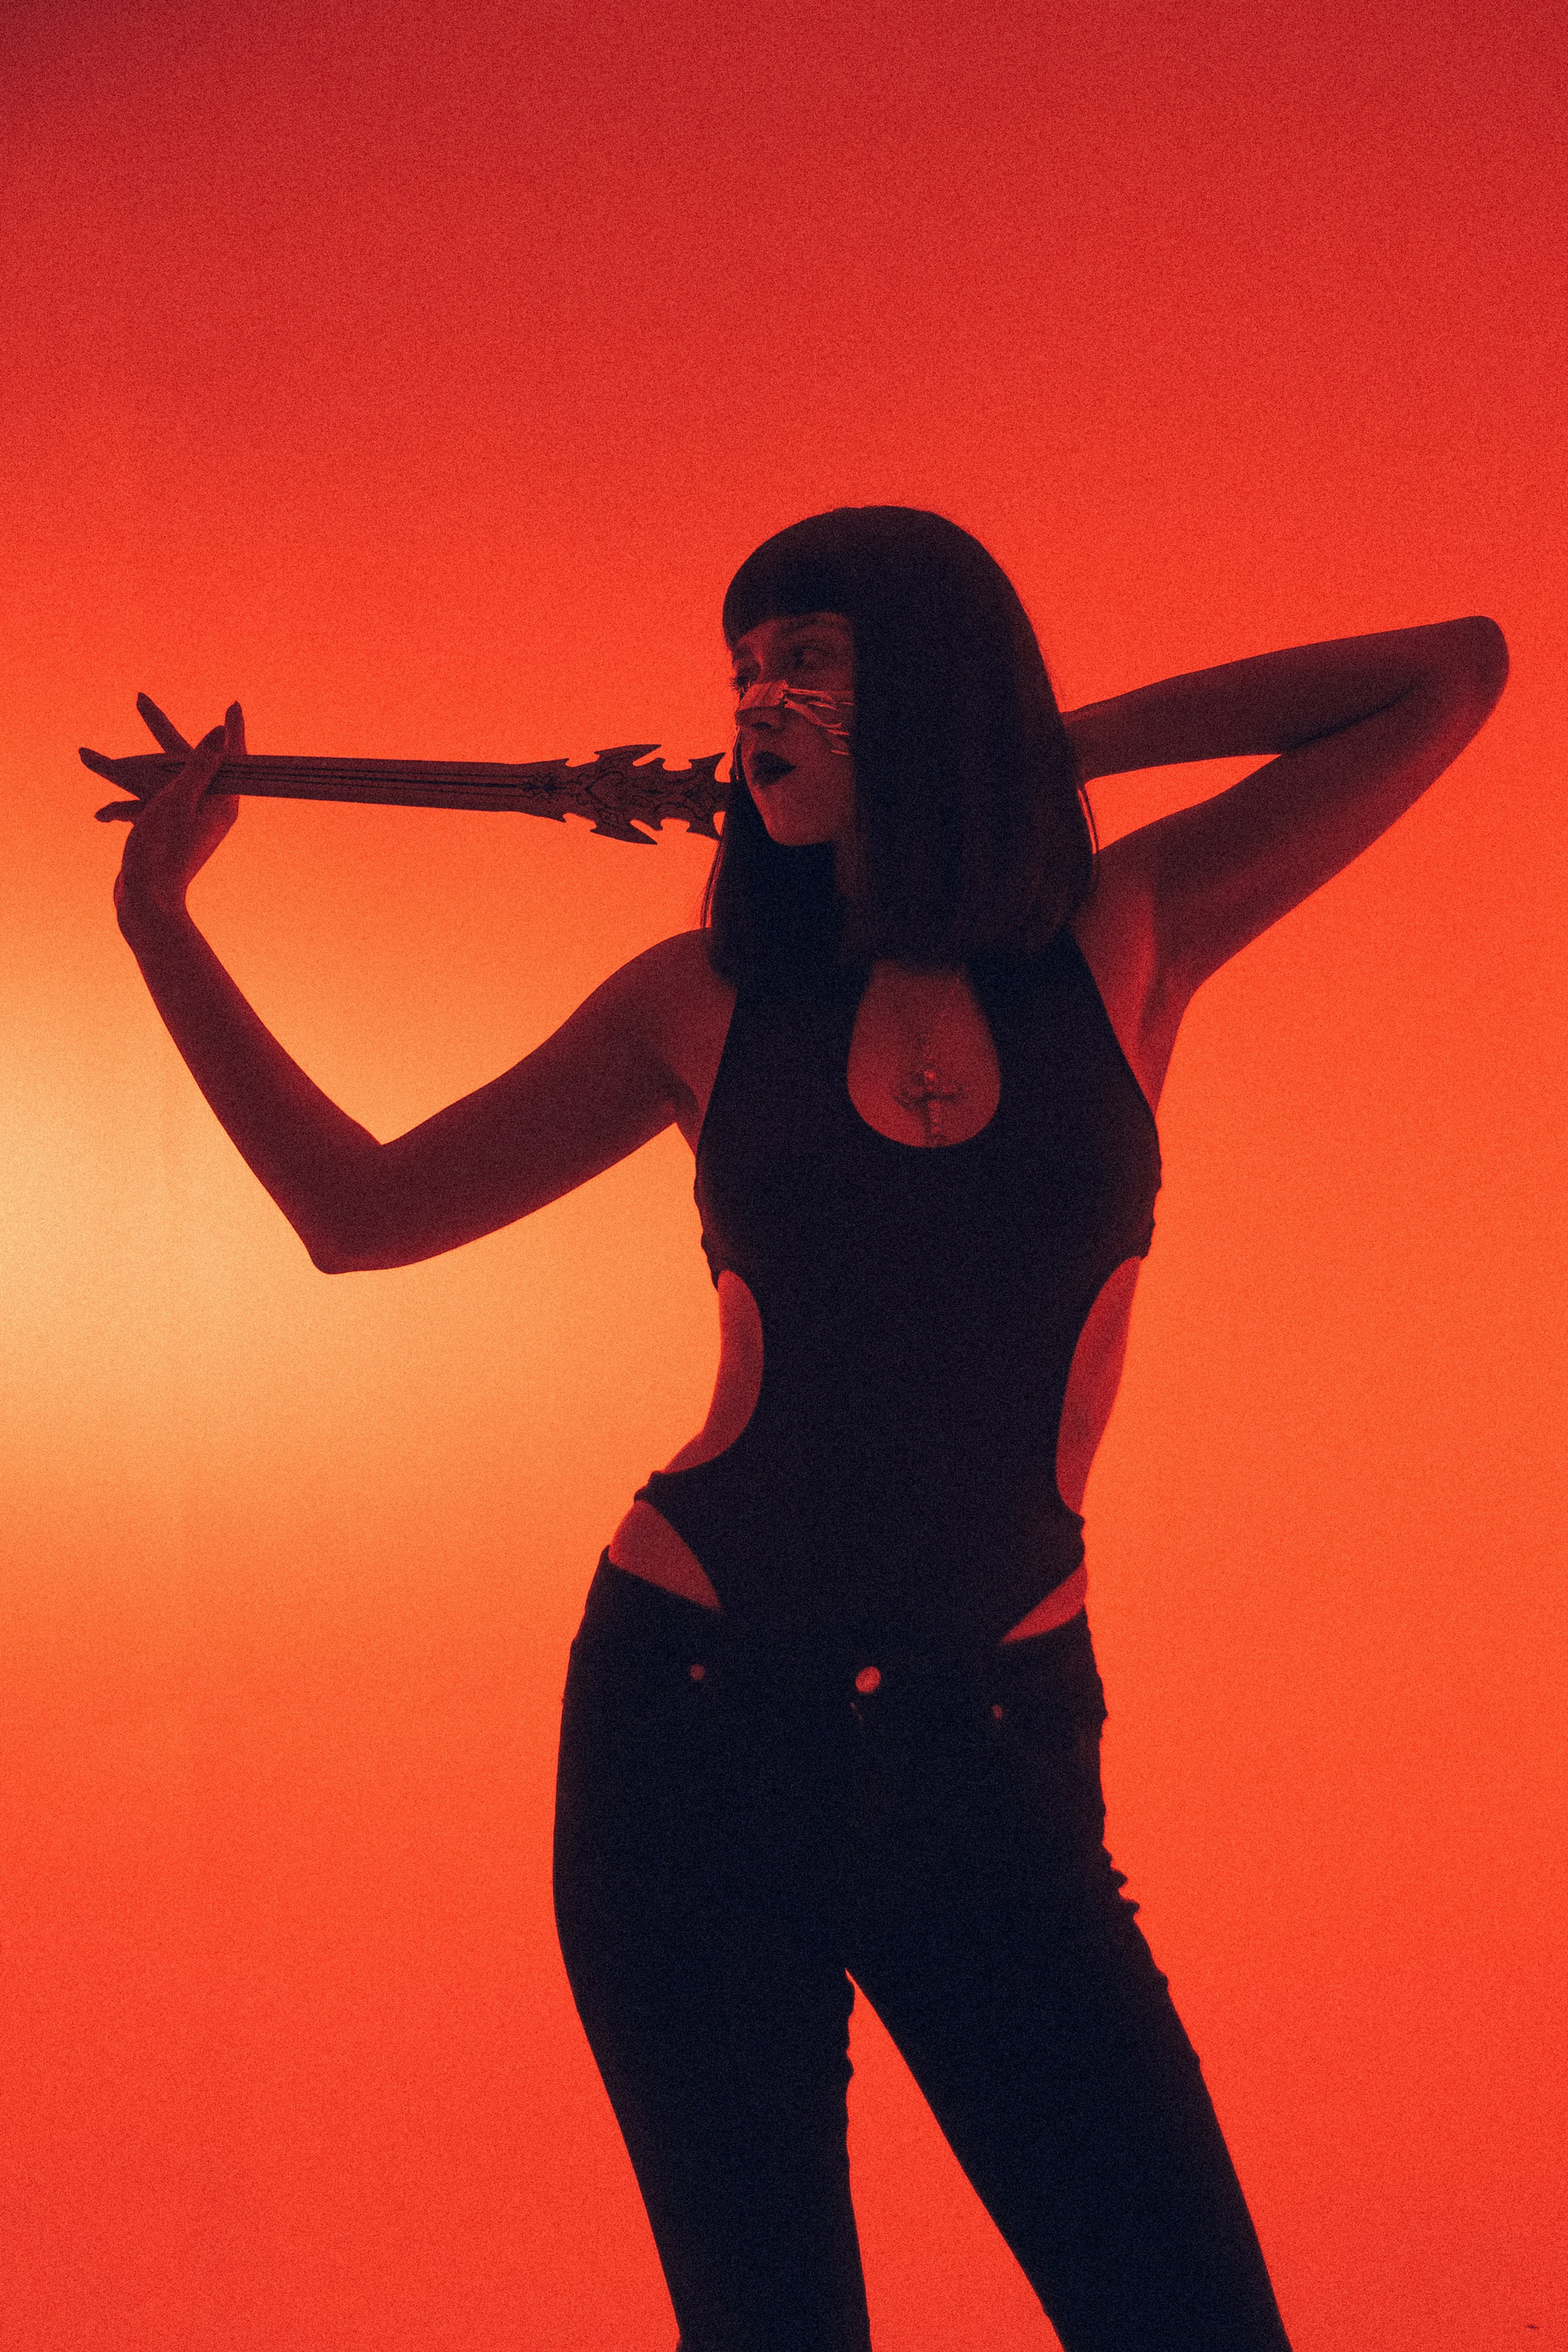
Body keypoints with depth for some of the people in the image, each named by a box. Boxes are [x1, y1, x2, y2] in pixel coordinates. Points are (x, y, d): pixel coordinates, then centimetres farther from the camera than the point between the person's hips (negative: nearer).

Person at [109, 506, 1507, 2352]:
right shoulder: (710, 1000, 4)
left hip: (992, 1760, 0)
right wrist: (160, 918, 7)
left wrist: (1061, 743, 2)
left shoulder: (1122, 942, 3)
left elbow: (1457, 673, 4)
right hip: (694, 1721, 0)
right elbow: (361, 1210, 9)